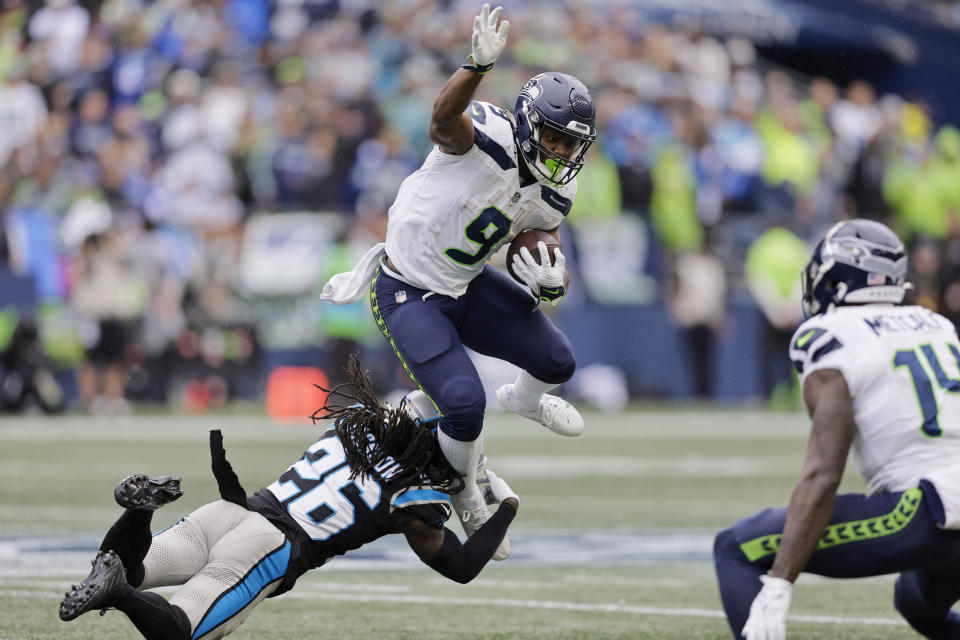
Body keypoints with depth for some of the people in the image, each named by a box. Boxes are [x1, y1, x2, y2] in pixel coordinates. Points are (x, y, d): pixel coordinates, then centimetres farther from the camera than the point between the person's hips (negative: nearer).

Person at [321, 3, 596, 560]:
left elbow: (544, 246, 13)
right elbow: (446, 114, -50)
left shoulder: (553, 196, -3)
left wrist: (550, 281, -13)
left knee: (557, 362, 9)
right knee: (464, 403, -23)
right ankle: (467, 492, 11)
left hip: (465, 286, 8)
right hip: (408, 294, -8)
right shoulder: (488, 136, -28)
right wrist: (481, 65, -70)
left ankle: (526, 400, 50)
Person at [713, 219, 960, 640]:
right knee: (921, 605, 39)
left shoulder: (831, 342, -3)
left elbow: (822, 476, -14)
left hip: (922, 511, -8)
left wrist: (777, 588, -17)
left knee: (738, 550, -2)